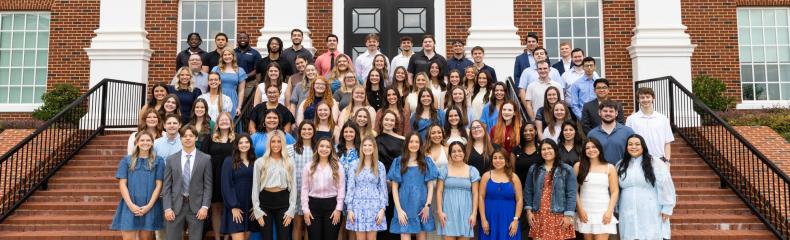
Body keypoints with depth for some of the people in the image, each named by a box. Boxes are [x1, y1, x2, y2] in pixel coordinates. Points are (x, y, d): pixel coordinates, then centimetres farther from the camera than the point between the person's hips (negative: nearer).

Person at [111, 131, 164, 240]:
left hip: (149, 207, 0)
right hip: (130, 206, 0)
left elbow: (158, 185, 2)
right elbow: (122, 184, 1)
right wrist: (131, 205, -10)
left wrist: (149, 205, -8)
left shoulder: (158, 161, 5)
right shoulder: (126, 160, 6)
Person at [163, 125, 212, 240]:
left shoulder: (205, 159, 2)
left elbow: (208, 185, 1)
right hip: (176, 206, 1)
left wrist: (205, 207, -8)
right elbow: (167, 186, 4)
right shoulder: (171, 159, 6)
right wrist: (167, 208, -5)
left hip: (196, 206, -1)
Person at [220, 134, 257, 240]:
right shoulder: (229, 161, -3)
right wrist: (233, 206, -14)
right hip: (235, 206, -4)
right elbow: (226, 185, -8)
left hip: (250, 206, 4)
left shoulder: (254, 162, 9)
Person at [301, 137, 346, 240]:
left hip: (331, 204, -1)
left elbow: (341, 189, 0)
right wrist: (305, 209, -3)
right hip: (314, 205, 1)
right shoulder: (308, 167, 6)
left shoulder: (338, 167, 3)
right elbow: (304, 189, 4)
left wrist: (338, 209, -6)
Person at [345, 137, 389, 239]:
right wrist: (349, 209, -3)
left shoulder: (380, 166, 4)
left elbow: (383, 188, 3)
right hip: (358, 205, 0)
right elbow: (350, 187, 3)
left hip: (374, 205, 0)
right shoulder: (355, 166, 4)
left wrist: (382, 209, -5)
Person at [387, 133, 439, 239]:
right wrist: (399, 209, -8)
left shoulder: (427, 161, 8)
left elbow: (430, 186, 6)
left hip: (422, 206, 1)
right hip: (405, 206, -1)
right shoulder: (398, 162, 3)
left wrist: (427, 205, -6)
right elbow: (394, 187, 1)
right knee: (405, 236, -6)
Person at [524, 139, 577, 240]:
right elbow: (528, 191, 10)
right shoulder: (533, 169, 10)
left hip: (559, 216, -2)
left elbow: (571, 194, -4)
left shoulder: (567, 170, 1)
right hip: (538, 216, 3)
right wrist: (529, 211, 2)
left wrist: (568, 215, -10)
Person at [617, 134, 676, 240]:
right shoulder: (620, 165, 10)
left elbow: (665, 186, -5)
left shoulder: (655, 163, -3)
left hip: (650, 214, -3)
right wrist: (616, 209, 15)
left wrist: (667, 208, -7)